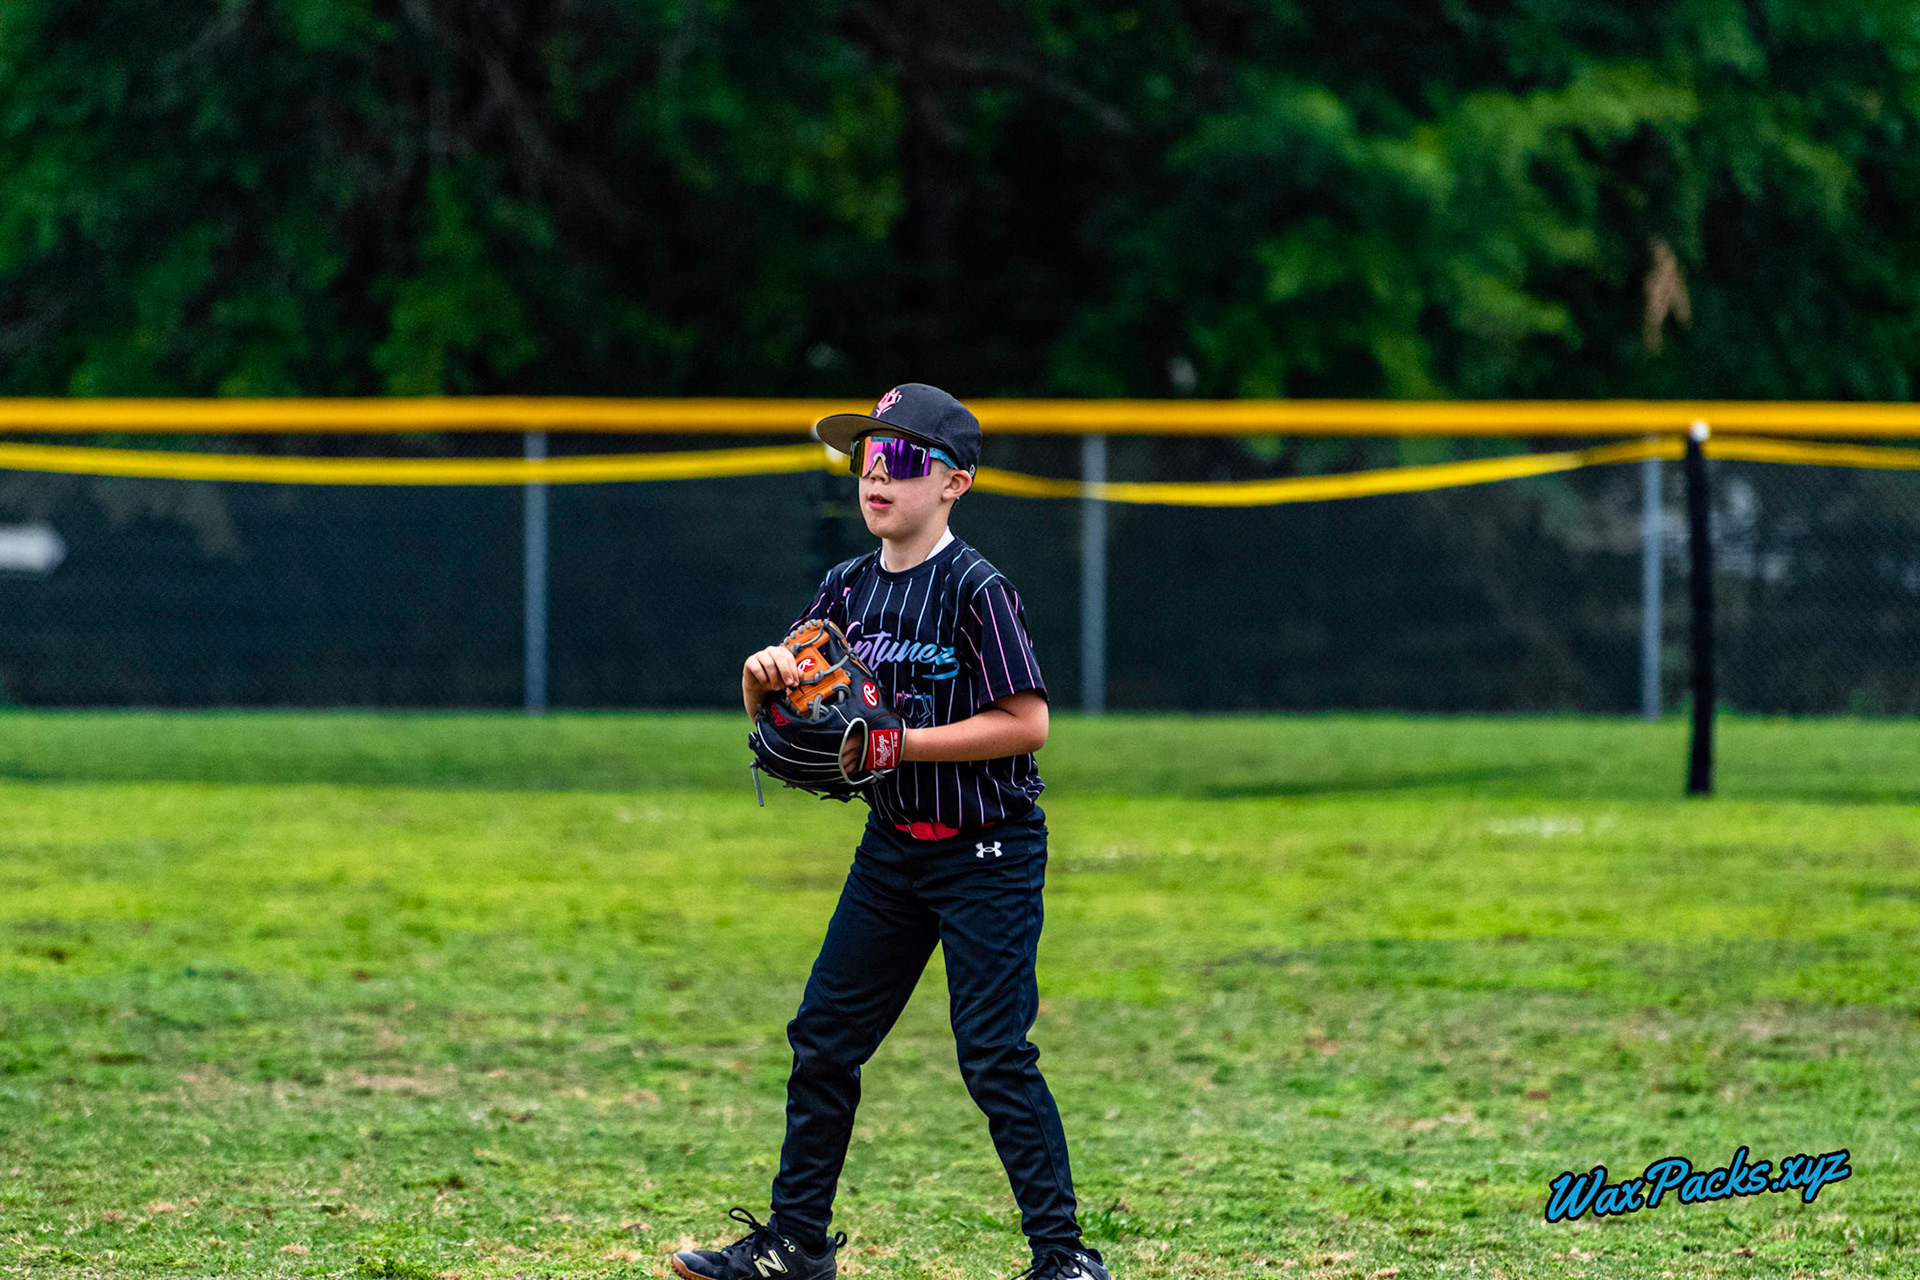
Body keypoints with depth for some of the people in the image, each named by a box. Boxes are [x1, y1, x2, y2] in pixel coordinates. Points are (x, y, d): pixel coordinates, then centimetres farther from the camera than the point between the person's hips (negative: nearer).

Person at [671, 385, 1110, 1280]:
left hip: (987, 853, -7)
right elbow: (775, 716, 7)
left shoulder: (976, 590, -14)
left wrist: (894, 744, -22)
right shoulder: (850, 587, 6)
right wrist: (762, 674, -16)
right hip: (892, 847, 7)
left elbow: (1027, 722, -20)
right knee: (823, 1039, 9)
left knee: (994, 1055, -10)